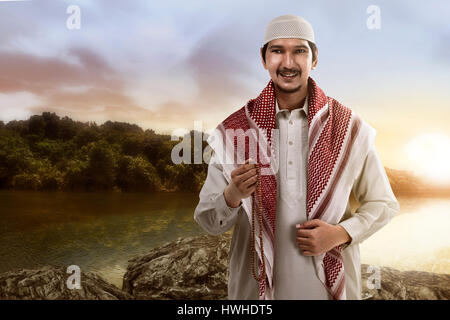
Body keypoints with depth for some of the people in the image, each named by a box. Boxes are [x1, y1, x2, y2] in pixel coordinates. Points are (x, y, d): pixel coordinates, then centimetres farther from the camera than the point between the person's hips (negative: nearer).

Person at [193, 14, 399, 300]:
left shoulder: (349, 128, -7)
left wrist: (341, 233, -14)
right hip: (256, 286, 0)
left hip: (331, 284, 1)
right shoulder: (234, 131, -8)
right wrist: (232, 196, -26)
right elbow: (209, 222, -6)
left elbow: (384, 204, 3)